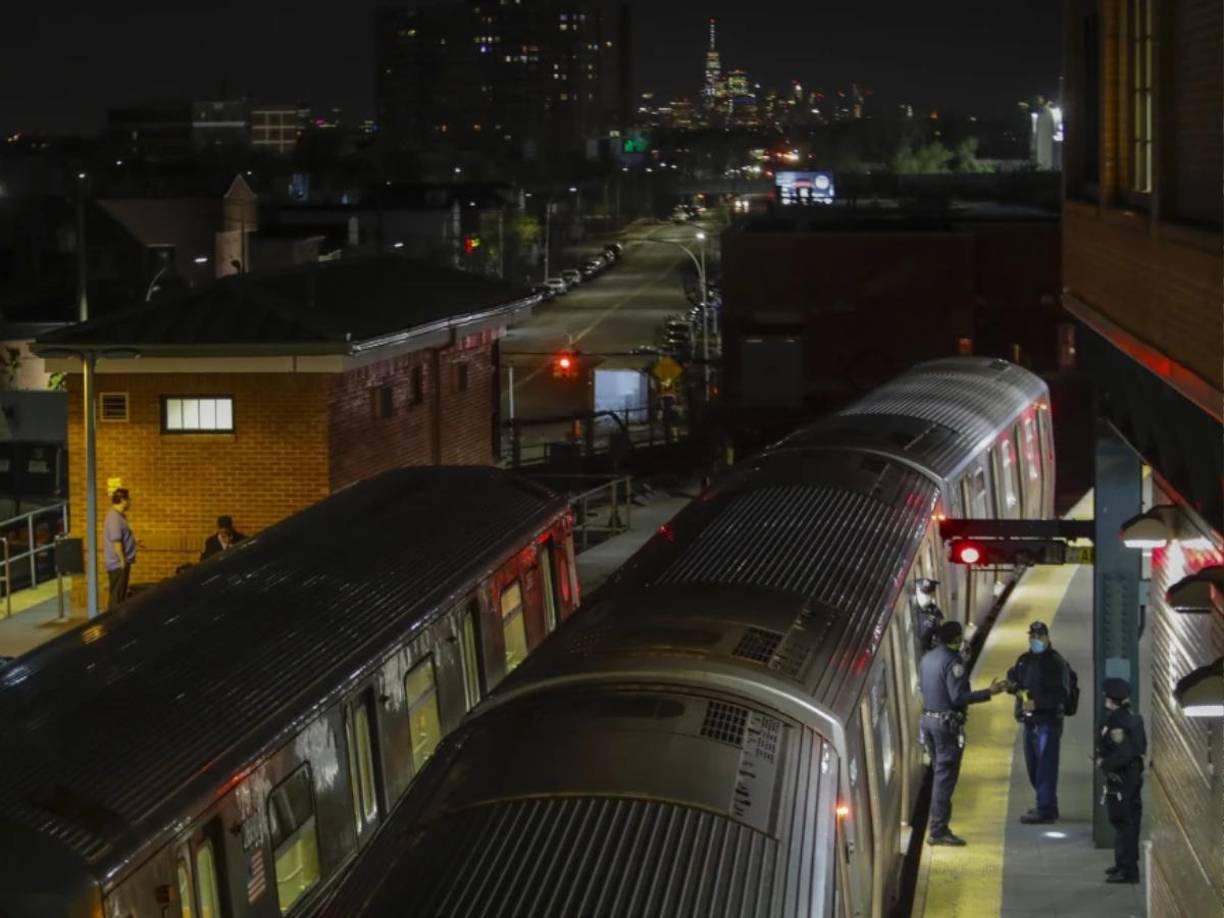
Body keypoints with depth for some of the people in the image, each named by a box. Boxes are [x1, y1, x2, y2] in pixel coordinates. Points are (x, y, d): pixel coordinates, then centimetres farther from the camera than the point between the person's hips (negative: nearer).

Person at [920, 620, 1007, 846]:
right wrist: (989, 692, -20)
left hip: (928, 719, 9)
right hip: (947, 723, -9)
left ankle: (938, 826, 19)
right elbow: (958, 696, -22)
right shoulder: (953, 662, -17)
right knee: (945, 777, -5)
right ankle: (939, 831, -6)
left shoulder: (927, 658, 10)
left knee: (940, 773, 17)